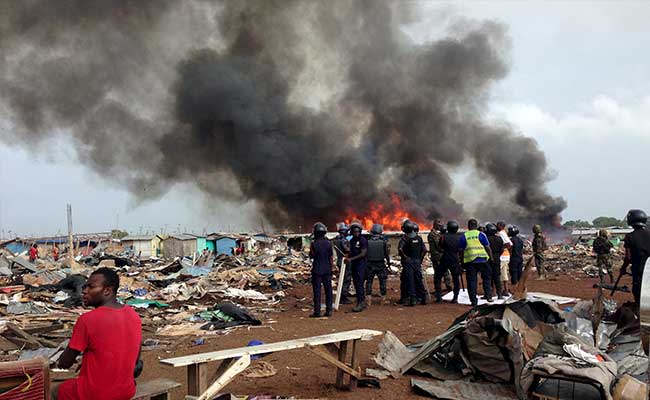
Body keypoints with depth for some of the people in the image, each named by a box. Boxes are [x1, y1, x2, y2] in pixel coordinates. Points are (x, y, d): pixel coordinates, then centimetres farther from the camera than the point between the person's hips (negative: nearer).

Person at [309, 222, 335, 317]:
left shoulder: (314, 244, -12)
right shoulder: (328, 243, -2)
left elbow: (311, 256, 0)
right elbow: (331, 258, 3)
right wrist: (331, 268, 12)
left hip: (317, 270, -3)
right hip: (327, 270, 3)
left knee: (317, 291, 1)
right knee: (328, 290, 9)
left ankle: (317, 311, 1)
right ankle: (329, 310, 11)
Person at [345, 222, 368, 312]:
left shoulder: (363, 240, -11)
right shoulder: (352, 240, 13)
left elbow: (363, 253, -16)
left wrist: (351, 259, -18)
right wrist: (347, 257, 4)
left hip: (361, 264, -8)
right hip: (354, 264, 8)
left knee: (359, 284, -12)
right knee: (356, 283, 12)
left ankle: (360, 304, -10)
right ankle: (363, 302, 23)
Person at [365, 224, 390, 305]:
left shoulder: (367, 242, -7)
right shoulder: (383, 242, -8)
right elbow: (387, 254, -3)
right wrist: (388, 262, 11)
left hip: (370, 265, 1)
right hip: (381, 264, -1)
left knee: (369, 281, 9)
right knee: (382, 281, 11)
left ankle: (369, 300, 8)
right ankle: (383, 298, 15)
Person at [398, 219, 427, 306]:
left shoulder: (404, 238, -9)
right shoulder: (419, 238, 4)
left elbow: (400, 249, -24)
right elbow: (424, 250, 3)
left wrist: (404, 256, -10)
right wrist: (420, 259, 11)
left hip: (408, 262, -4)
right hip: (417, 262, 4)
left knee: (409, 281, 0)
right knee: (418, 280, 13)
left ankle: (412, 299, -3)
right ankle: (423, 298, 18)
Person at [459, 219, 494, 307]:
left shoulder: (464, 236, 4)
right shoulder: (481, 235, 0)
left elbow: (461, 251, 5)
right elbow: (487, 248, 0)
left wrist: (462, 262, 13)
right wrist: (491, 258, 9)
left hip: (469, 261, 1)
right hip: (482, 260, -1)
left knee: (471, 281, 4)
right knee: (486, 278, 17)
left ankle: (473, 301, 5)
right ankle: (488, 296, 15)